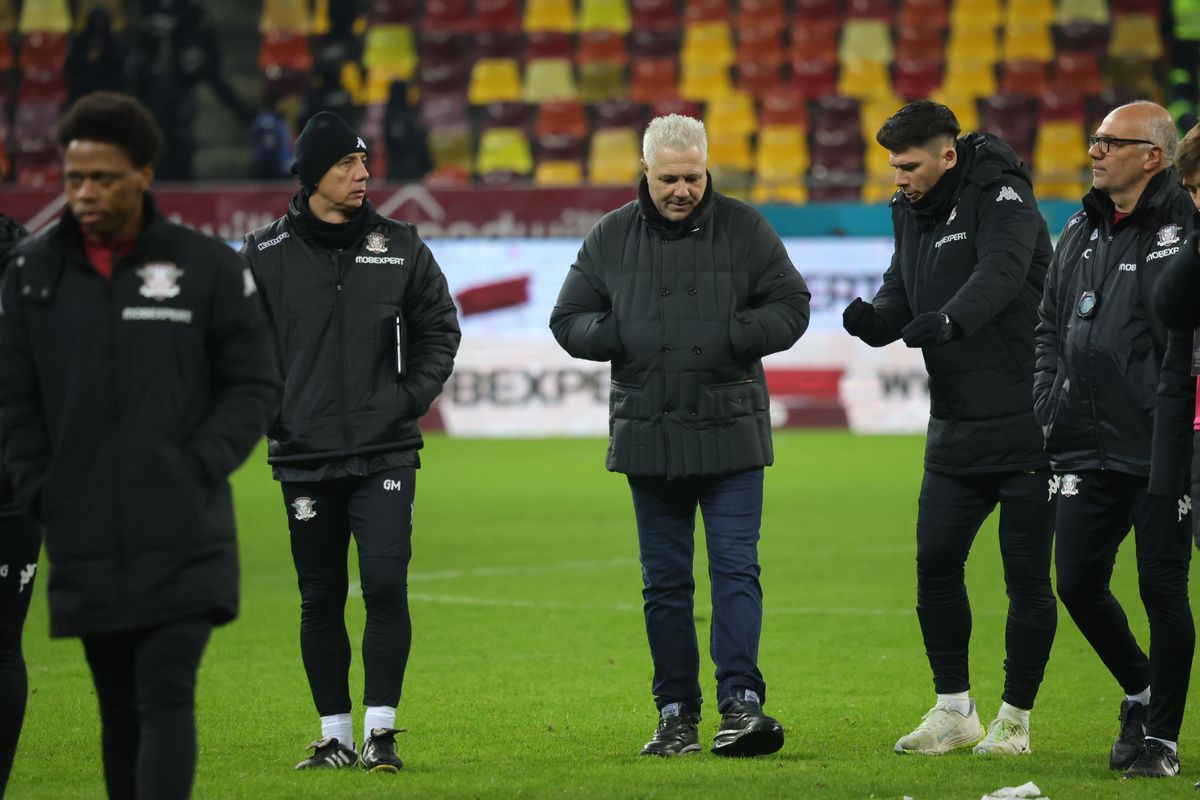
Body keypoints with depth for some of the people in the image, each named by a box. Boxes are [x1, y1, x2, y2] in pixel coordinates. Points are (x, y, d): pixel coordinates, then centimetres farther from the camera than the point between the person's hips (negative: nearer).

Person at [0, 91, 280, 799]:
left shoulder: (209, 268, -1)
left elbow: (256, 385, 3)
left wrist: (198, 468, -9)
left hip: (183, 538, -3)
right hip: (84, 544, 3)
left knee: (165, 698, -11)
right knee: (120, 710, 10)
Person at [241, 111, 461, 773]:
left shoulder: (400, 248, 5)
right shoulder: (266, 254, 2)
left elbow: (439, 327, 12)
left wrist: (412, 396, 0)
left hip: (385, 452, 0)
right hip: (305, 457, 0)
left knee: (385, 586, -10)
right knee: (321, 599, 5)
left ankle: (380, 730, -4)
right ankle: (335, 734, 13)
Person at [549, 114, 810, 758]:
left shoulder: (744, 229, 1)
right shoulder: (610, 238, 5)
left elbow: (790, 307, 1)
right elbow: (569, 320, 8)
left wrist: (731, 335, -16)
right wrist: (622, 337, -12)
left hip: (731, 436, -2)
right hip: (649, 437, 2)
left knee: (736, 569, -9)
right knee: (665, 582, 7)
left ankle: (741, 702, -11)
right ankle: (677, 715, 12)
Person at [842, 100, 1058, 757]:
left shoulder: (1001, 197, -12)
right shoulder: (911, 214, 11)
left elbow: (1001, 272, -29)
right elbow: (901, 298, 9)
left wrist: (949, 320, -46)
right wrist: (873, 319, -15)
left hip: (1025, 427, -7)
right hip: (955, 431, 7)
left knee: (1027, 578, 0)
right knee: (935, 565, 4)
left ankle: (1015, 719, 11)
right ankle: (954, 710, 17)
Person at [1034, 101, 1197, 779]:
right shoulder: (1082, 232, 13)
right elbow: (1051, 326, 23)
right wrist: (1050, 406, 11)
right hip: (1090, 448, 7)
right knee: (1079, 584, 6)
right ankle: (1141, 691, 30)